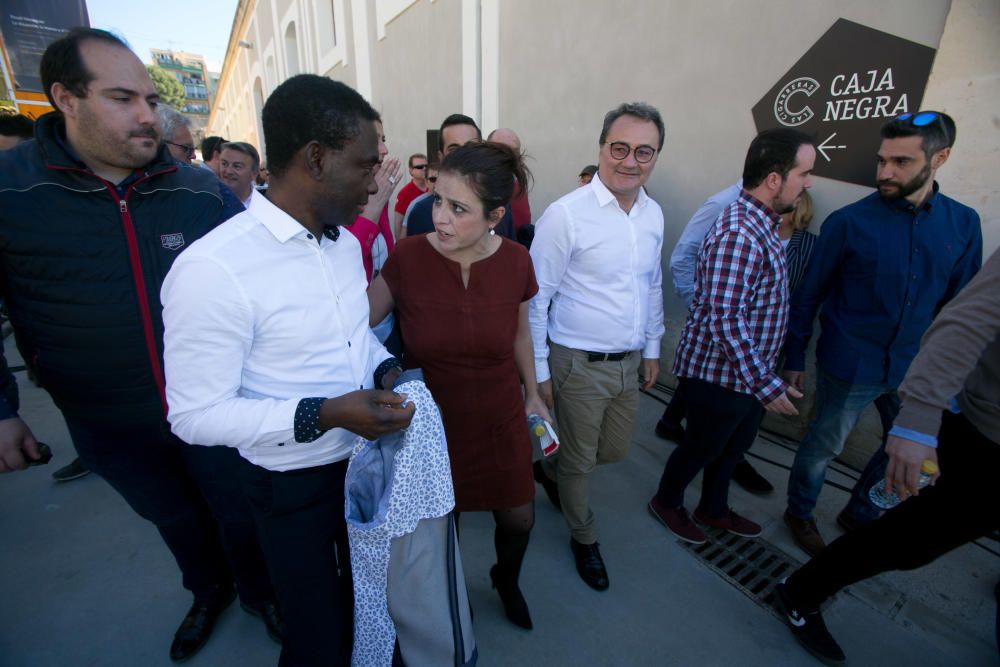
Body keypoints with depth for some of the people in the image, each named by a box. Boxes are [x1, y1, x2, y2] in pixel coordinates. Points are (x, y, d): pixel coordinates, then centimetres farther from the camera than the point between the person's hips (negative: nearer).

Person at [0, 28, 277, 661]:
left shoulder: (203, 191, -10)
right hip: (111, 428, 1)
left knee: (241, 514, 18)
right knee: (176, 520, 25)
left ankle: (260, 592, 49)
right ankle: (210, 592, 56)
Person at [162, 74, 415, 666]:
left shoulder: (346, 244, 0)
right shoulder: (212, 270, -25)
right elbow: (196, 415, -21)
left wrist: (386, 368, -8)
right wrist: (322, 415, -32)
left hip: (369, 457, 7)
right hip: (295, 484, -6)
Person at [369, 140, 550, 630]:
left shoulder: (516, 262, -13)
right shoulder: (407, 258, -19)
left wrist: (533, 394, 13)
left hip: (500, 421, 2)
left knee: (518, 520, 19)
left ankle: (506, 580, 57)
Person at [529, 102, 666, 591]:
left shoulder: (654, 214, 5)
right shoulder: (566, 214, -16)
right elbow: (536, 298, -14)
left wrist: (652, 349, 15)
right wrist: (538, 371, -12)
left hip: (631, 362, 7)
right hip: (579, 365, -6)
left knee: (614, 452, 22)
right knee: (579, 460, 12)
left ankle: (549, 469, 52)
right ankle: (583, 537, 42)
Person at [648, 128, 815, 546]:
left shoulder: (760, 225, 8)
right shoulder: (738, 235, -25)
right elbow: (724, 320, -30)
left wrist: (764, 376, 18)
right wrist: (767, 384, -24)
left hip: (745, 372, 10)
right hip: (718, 375, -9)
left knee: (735, 444, 24)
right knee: (701, 447, 12)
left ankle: (713, 509, 47)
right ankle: (667, 501, 39)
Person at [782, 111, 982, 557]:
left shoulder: (963, 224, 0)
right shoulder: (849, 222, -12)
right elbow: (808, 297, -7)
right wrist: (794, 359, -5)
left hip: (914, 370, 5)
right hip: (847, 368, -4)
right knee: (823, 447, 10)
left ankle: (861, 513, 43)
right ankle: (799, 514, 36)